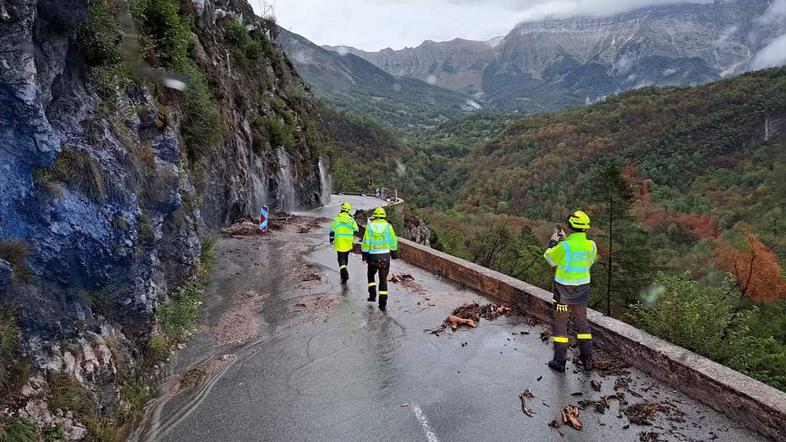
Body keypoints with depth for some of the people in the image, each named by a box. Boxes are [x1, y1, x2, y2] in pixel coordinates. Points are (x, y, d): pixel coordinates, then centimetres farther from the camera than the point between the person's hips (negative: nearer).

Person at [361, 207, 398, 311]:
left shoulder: (369, 226, -2)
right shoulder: (388, 226, -1)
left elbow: (366, 242, -5)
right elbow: (393, 242, 3)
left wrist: (364, 257, -2)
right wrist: (394, 255, 14)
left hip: (373, 256, 0)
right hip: (385, 256, 0)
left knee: (371, 275, 24)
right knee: (383, 280, 5)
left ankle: (372, 295, 14)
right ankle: (382, 303, 2)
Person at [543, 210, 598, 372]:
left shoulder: (564, 246, -23)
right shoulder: (591, 245, -7)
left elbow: (550, 259, -6)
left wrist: (554, 242, 9)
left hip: (563, 289, -5)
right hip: (582, 290, 5)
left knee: (560, 324, 10)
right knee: (582, 323, 20)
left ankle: (559, 361, 17)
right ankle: (587, 360, 25)